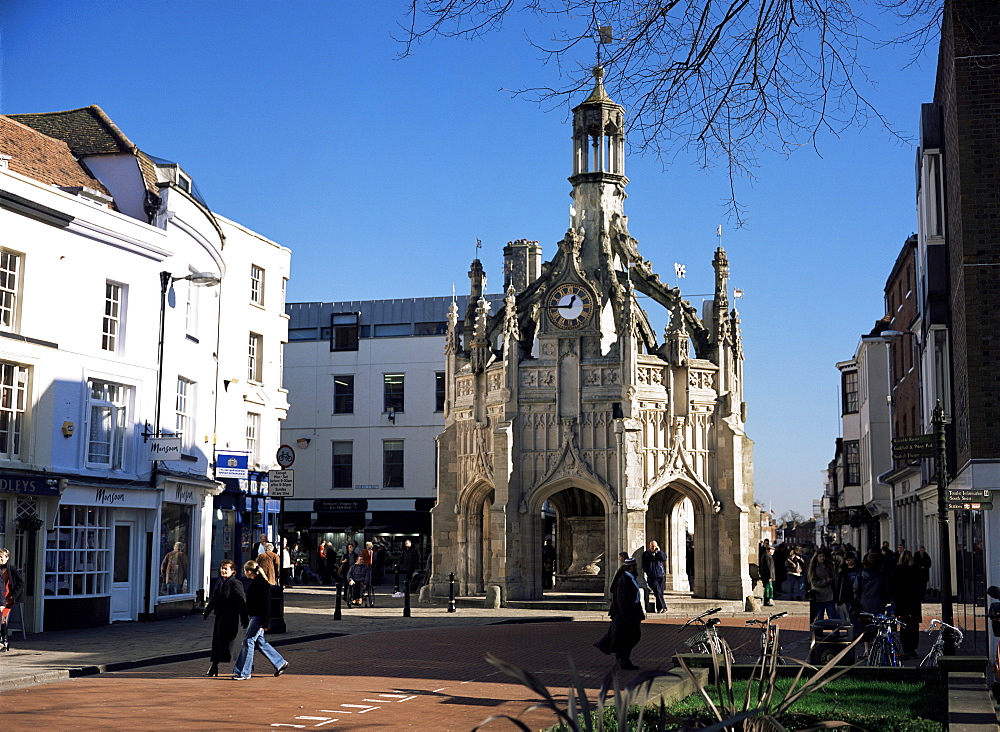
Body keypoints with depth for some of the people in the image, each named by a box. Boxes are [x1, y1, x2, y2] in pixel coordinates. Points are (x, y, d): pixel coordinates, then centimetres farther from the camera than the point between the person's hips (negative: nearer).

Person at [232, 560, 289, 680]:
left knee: (248, 641, -8)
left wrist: (266, 623, -22)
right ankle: (281, 663, 23)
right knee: (260, 642, 13)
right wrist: (247, 620, 24)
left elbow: (266, 604, -20)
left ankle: (244, 673, -3)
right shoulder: (254, 582, 13)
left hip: (259, 617, -10)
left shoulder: (262, 584, -17)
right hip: (253, 616, 10)